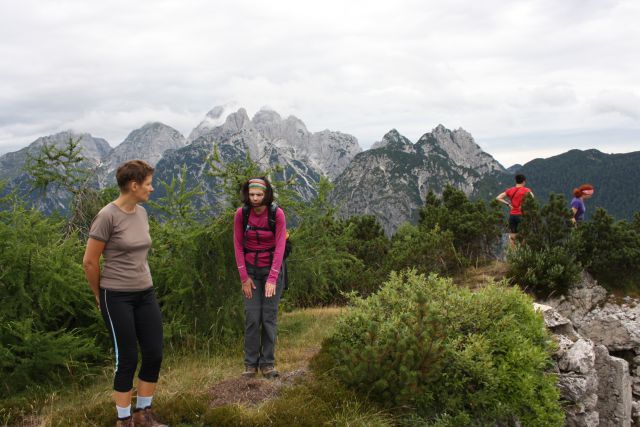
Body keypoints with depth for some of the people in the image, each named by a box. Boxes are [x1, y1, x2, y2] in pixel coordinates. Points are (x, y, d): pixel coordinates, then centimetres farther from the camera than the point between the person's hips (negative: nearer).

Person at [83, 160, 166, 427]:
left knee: (155, 355, 7)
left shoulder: (141, 213, 5)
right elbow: (89, 262, -10)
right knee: (127, 360, 2)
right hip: (117, 297, -7)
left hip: (146, 294, 7)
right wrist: (101, 296, 2)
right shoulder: (108, 216, -16)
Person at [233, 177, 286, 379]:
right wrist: (244, 277, -6)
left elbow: (280, 247, -16)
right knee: (252, 317, -3)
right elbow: (238, 245, -3)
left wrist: (272, 279, -21)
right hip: (250, 270, 1)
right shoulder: (241, 214, -8)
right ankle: (250, 363, 8)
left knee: (269, 317, -1)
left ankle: (268, 363, 10)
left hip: (272, 268, -1)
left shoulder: (277, 214, -14)